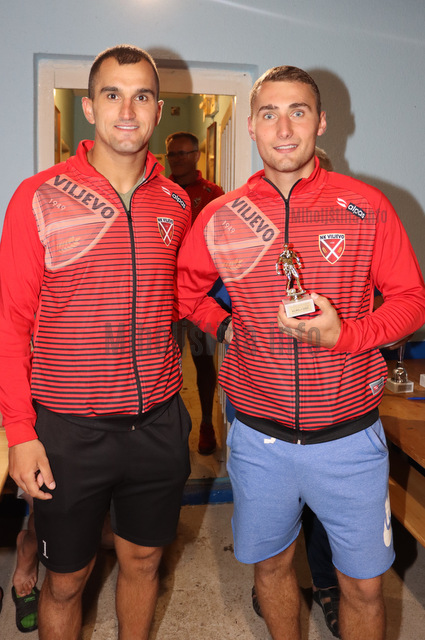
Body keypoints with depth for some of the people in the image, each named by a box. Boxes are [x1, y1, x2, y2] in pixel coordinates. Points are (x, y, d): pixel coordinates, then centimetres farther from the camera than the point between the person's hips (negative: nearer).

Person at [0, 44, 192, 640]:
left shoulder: (175, 203, 4)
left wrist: (167, 387, 10)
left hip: (159, 425, 4)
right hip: (69, 431, -3)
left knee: (143, 560, 20)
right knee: (66, 578, 14)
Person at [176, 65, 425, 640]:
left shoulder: (367, 206, -5)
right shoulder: (220, 216, -1)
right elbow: (183, 288, 14)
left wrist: (345, 334, -19)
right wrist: (226, 326, -1)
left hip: (349, 439, -1)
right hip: (259, 437, 2)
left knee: (364, 584, 13)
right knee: (270, 563, 21)